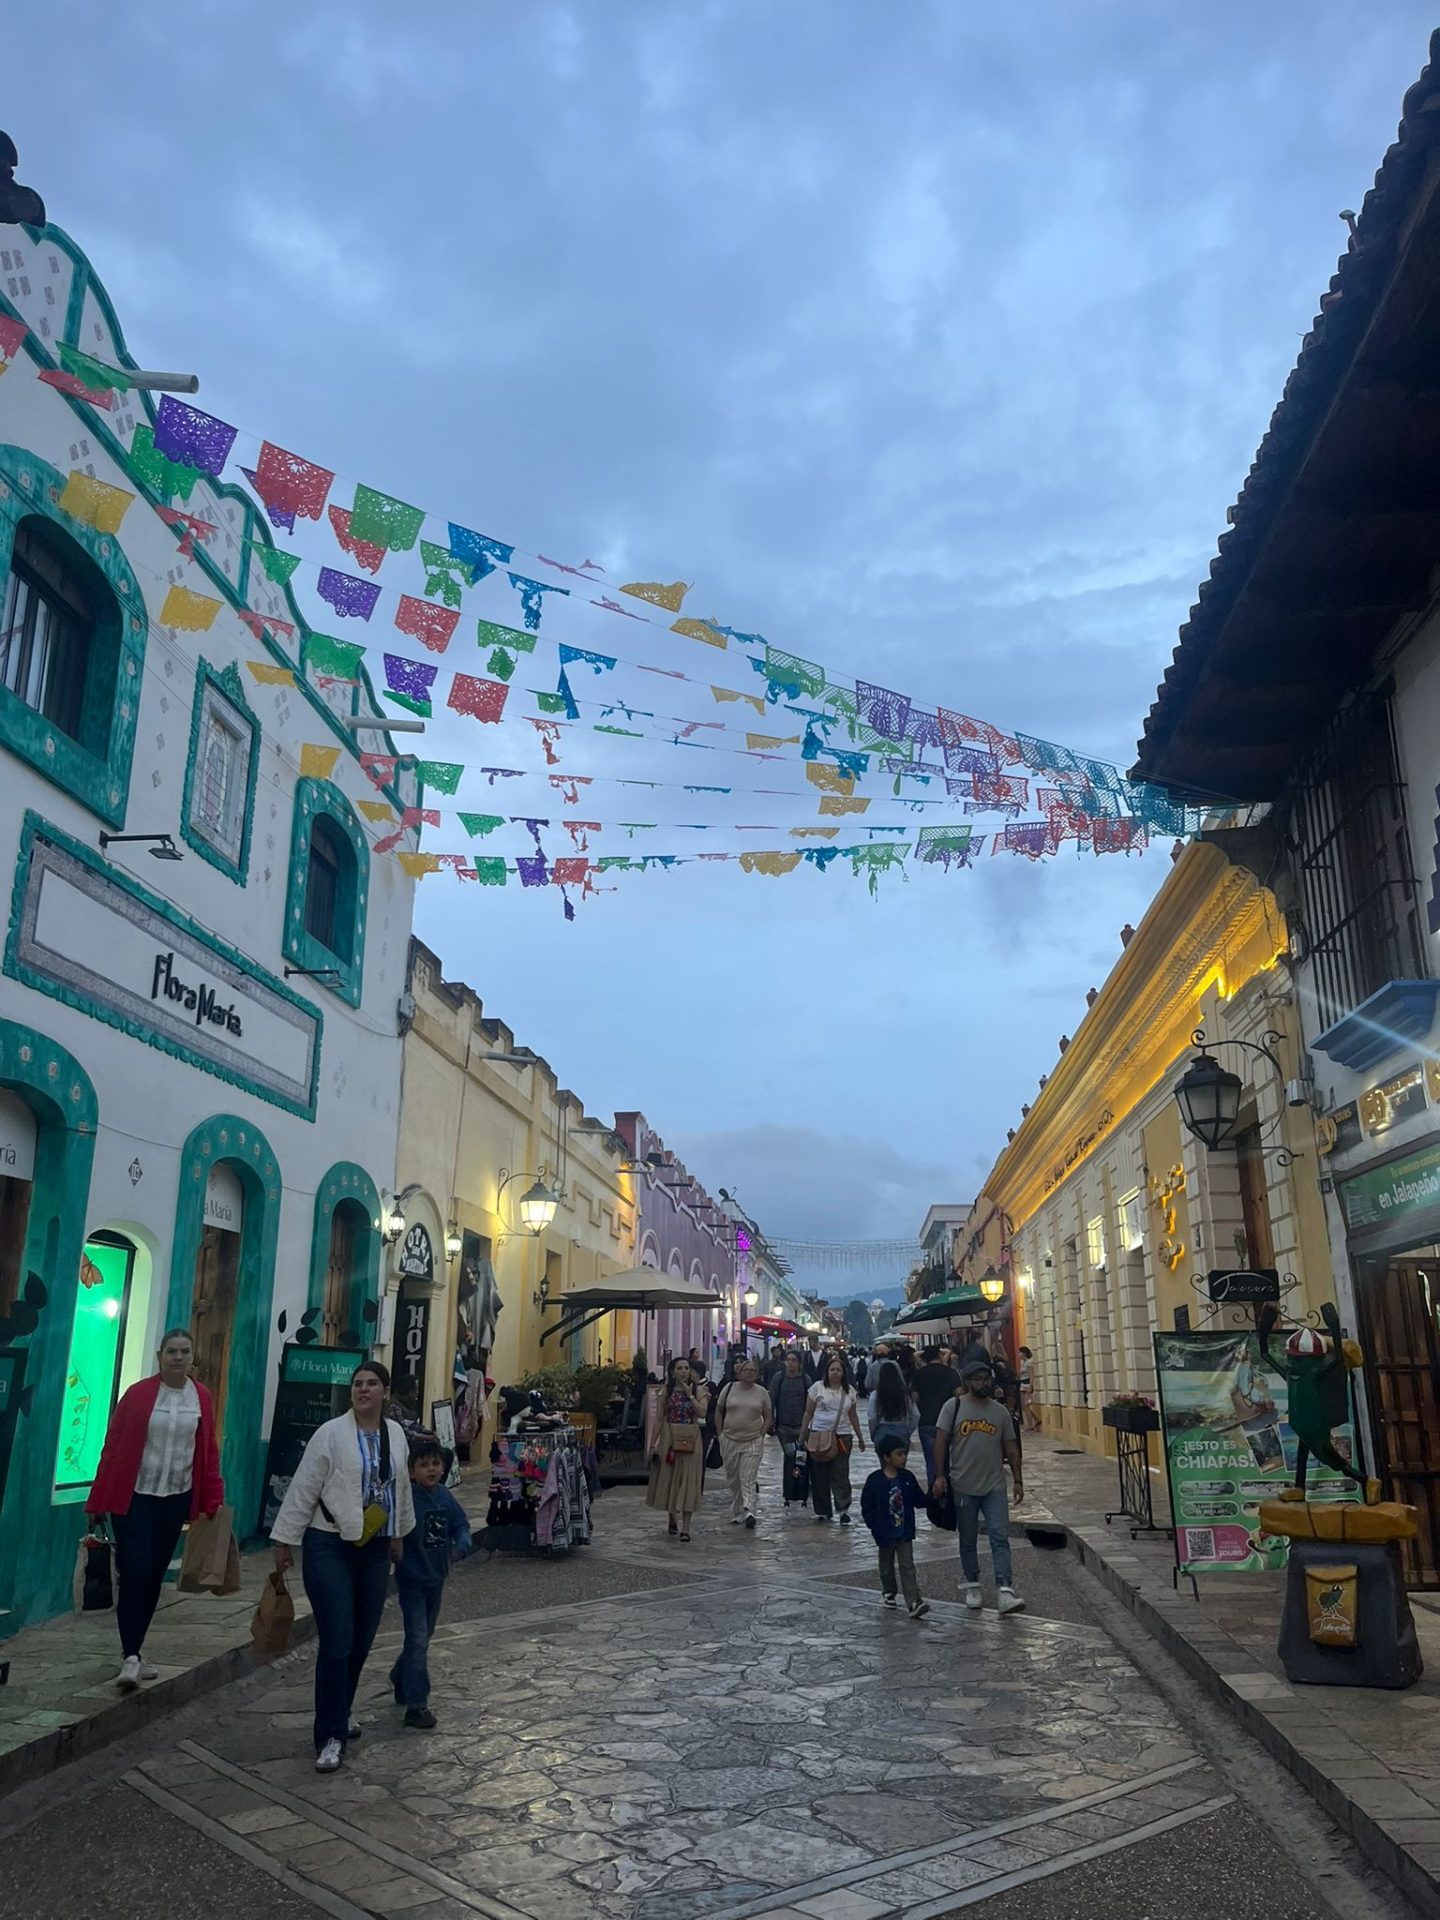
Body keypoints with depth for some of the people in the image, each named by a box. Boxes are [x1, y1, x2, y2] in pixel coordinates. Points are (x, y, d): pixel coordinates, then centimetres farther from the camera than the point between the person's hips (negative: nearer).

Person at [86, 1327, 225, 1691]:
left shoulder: (202, 1398, 2)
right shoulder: (137, 1394, -8)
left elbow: (209, 1451, 5)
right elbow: (113, 1447, -5)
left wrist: (213, 1500, 3)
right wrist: (99, 1502, -4)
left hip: (176, 1498, 4)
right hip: (134, 1496, -3)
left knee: (155, 1576, 10)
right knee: (135, 1574, -11)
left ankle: (134, 1651, 24)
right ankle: (130, 1657, -4)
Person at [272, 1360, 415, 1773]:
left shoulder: (396, 1433, 6)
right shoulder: (331, 1433, -11)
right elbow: (303, 1489, -8)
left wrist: (399, 1533, 24)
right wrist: (284, 1541, -7)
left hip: (374, 1550, 5)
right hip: (330, 1548, -5)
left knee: (361, 1642, 12)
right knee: (337, 1643, -8)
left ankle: (338, 1715, 32)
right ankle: (330, 1736, 2)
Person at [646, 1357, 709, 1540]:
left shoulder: (698, 1390, 3)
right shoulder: (667, 1390, 6)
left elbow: (702, 1412, -11)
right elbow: (660, 1418, 7)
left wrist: (690, 1394, -13)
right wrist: (654, 1442, 3)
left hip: (690, 1439, -2)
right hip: (669, 1437, 2)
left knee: (688, 1480, -5)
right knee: (668, 1479, 7)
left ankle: (685, 1527, -6)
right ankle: (673, 1519, 26)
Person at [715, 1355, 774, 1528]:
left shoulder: (761, 1392, 2)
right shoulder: (729, 1388, 2)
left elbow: (768, 1417, 9)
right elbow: (719, 1412, 9)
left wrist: (761, 1435, -1)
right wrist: (720, 1433, 4)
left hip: (753, 1443, -2)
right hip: (730, 1441, 2)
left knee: (748, 1479, -12)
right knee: (733, 1480, 9)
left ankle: (750, 1512, -17)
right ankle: (736, 1514, 20)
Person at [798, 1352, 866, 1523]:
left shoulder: (850, 1391, 8)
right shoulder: (818, 1387, 1)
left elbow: (853, 1416, 17)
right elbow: (808, 1413, 4)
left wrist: (860, 1437, 17)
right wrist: (802, 1436, 2)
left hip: (842, 1437, 1)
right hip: (818, 1436, -1)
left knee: (840, 1474, -7)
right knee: (819, 1476, 2)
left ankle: (844, 1510, -6)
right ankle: (823, 1511, 12)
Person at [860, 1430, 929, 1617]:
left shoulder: (907, 1477, -2)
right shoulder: (875, 1480, -14)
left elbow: (918, 1500, 7)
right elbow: (866, 1506, -10)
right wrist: (874, 1527, -15)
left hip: (905, 1532, 2)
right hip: (886, 1533, -2)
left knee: (907, 1566, -3)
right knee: (887, 1566, 16)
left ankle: (913, 1602, -7)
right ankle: (888, 1593, 37)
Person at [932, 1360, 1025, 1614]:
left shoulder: (1001, 1412, 5)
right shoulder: (954, 1407, -4)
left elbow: (1011, 1448, 11)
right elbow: (941, 1442, -5)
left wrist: (1018, 1480, 7)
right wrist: (939, 1475, -11)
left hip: (994, 1486, 2)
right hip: (963, 1486, -1)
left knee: (1000, 1537, -7)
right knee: (968, 1540, 10)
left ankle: (1006, 1591, -10)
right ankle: (972, 1586, 25)